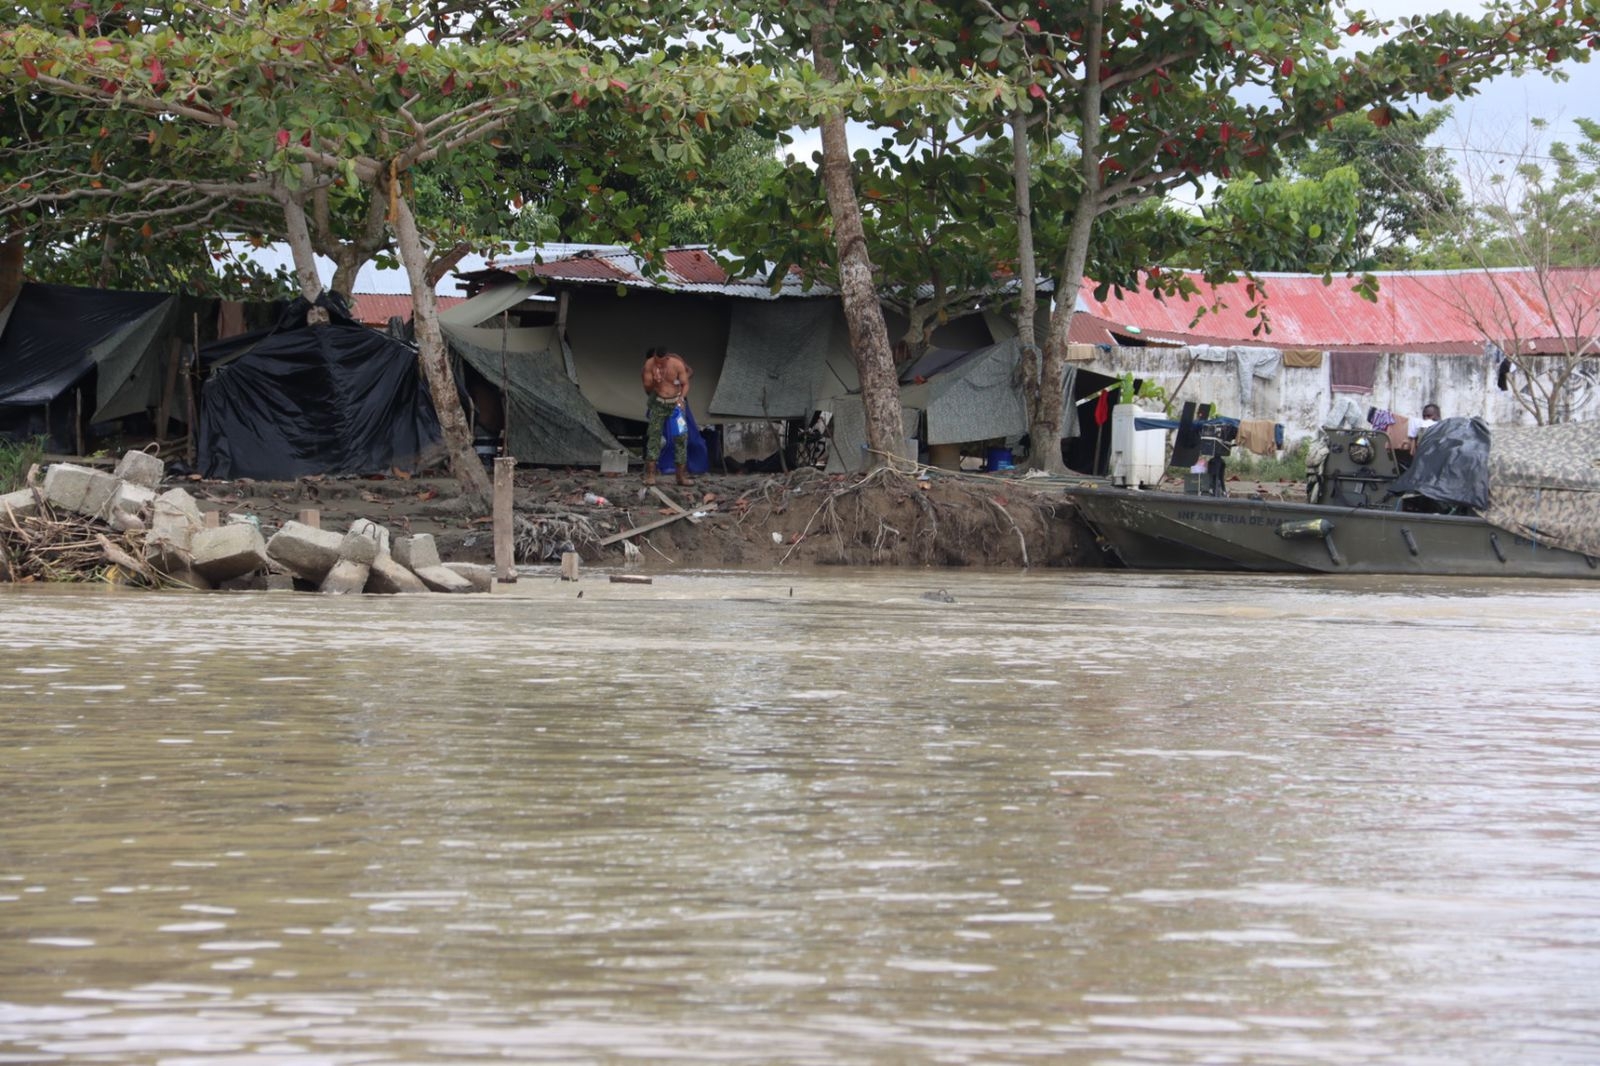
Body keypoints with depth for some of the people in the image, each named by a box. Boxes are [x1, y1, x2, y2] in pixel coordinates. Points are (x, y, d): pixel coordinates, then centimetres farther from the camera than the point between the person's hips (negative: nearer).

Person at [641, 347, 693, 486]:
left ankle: (682, 475, 2)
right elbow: (647, 387, -3)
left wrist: (681, 398, -20)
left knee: (681, 436, -3)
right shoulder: (649, 364, -11)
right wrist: (654, 381, -25)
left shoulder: (677, 364, -14)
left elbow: (685, 384, -3)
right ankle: (650, 474, -7)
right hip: (658, 403, 0)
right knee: (654, 434, -7)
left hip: (676, 402, 0)